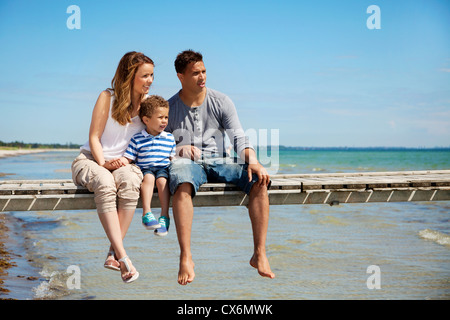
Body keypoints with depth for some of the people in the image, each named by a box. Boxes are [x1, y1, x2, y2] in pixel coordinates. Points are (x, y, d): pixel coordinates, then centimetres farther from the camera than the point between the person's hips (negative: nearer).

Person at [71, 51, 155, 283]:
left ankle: (113, 253, -36)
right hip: (92, 159, -2)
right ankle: (123, 256, -44)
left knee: (130, 182, -36)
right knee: (105, 183, -38)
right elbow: (94, 137, -3)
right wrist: (103, 163, -18)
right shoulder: (108, 97, -2)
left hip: (123, 162, 2)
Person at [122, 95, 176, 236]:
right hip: (144, 168, -1)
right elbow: (128, 159, 2)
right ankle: (147, 213, -40)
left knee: (162, 180, -31)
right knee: (148, 177, -35)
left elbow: (172, 158, 19)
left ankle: (164, 216, -30)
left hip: (163, 168, 1)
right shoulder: (137, 139, 3)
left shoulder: (169, 138, 12)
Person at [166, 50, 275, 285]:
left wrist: (254, 162, -19)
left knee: (259, 181, -25)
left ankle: (259, 254, -22)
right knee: (182, 183, -40)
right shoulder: (168, 108, 8)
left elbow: (239, 138, 0)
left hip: (217, 162, 2)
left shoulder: (221, 102, 9)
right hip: (186, 163, -2)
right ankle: (185, 257, -41)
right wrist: (178, 150, -13)